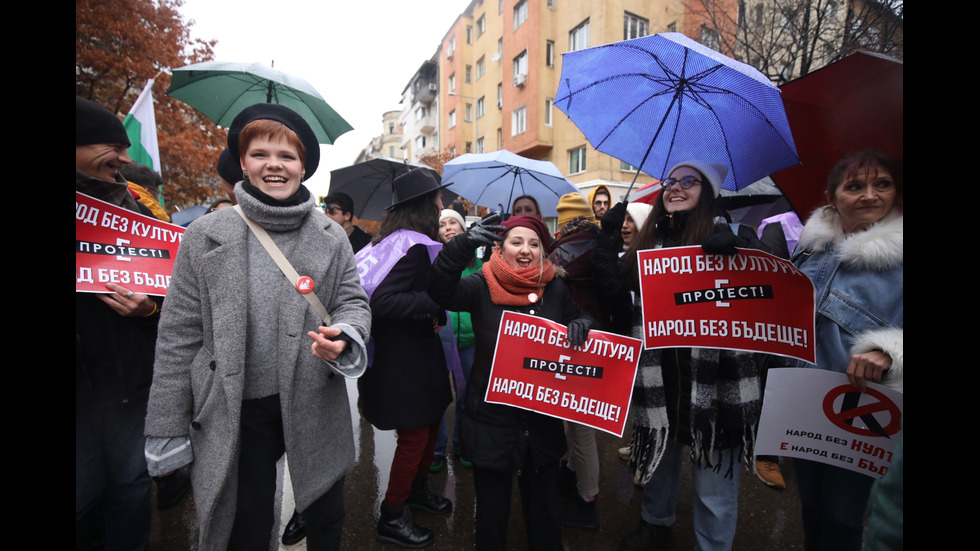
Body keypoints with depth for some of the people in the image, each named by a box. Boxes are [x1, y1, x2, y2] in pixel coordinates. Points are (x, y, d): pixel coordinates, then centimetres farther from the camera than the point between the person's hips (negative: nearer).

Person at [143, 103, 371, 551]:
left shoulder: (331, 237, -1)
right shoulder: (205, 236, -3)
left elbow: (353, 301, 4)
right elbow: (179, 335, -1)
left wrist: (344, 336, -20)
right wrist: (167, 428, 0)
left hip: (315, 405, 1)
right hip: (237, 413, 0)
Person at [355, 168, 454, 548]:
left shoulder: (397, 240, 8)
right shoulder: (414, 246, -22)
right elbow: (380, 301, -30)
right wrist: (436, 300, -28)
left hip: (417, 353, 10)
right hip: (403, 360, -10)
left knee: (431, 421, 21)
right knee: (414, 435, 5)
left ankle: (417, 490, 43)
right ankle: (392, 519, 25)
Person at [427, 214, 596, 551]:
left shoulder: (554, 288, 0)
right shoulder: (483, 286, -9)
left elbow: (579, 315, 13)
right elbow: (442, 291, -25)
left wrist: (581, 324, -12)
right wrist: (464, 243, -41)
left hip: (542, 422, 3)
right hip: (492, 420, -2)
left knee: (545, 510, 21)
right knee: (492, 512, 15)